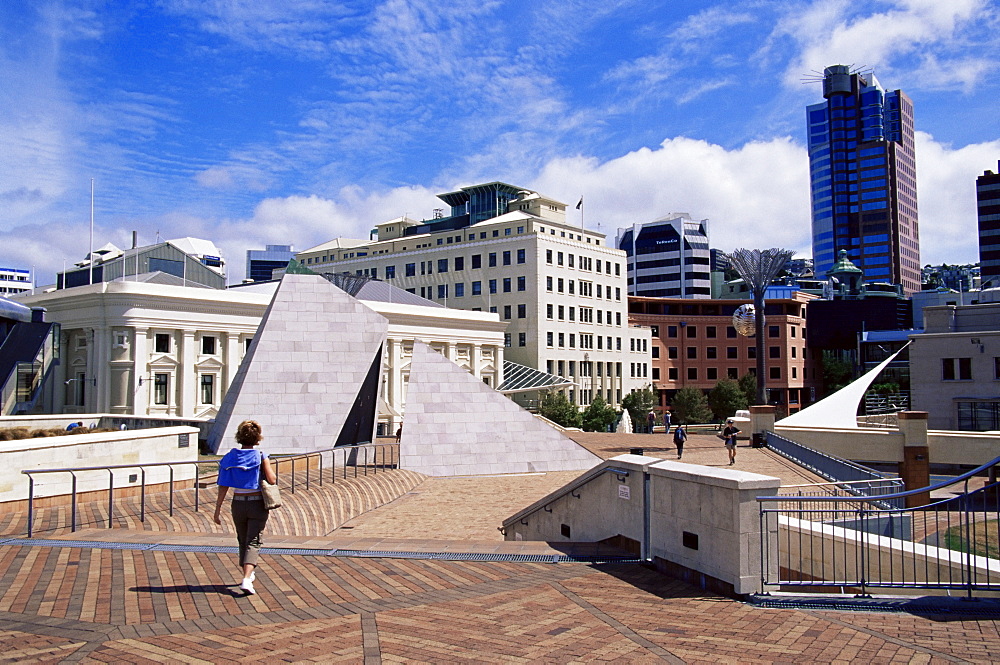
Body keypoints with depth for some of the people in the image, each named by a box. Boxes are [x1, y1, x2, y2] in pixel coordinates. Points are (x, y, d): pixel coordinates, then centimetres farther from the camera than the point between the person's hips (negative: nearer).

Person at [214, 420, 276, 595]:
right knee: (253, 543, -2)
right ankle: (246, 579, -19)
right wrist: (273, 475, 5)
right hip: (258, 504, -3)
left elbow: (223, 486, -3)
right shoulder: (261, 457, -9)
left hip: (238, 504, 3)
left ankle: (248, 574, 37)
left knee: (243, 541, 21)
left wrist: (218, 509, 1)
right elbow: (272, 480, -17)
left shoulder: (230, 457, -1)